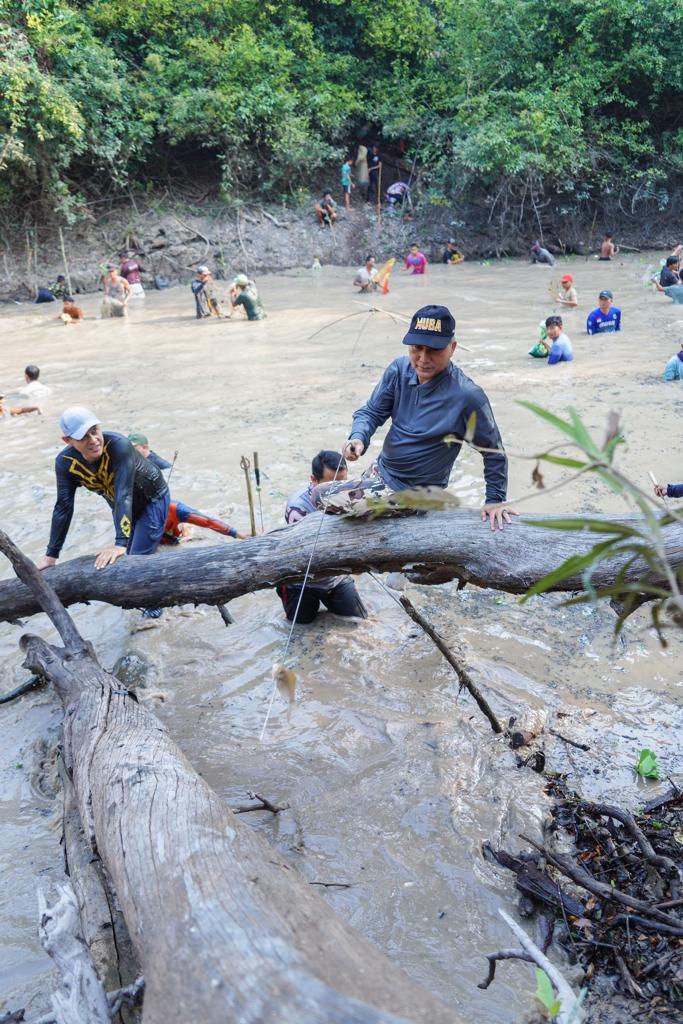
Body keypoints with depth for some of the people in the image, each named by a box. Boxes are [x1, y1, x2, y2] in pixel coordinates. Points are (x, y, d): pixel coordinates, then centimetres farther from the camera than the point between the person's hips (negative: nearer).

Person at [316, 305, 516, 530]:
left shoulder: (467, 396, -25)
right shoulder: (399, 369, -9)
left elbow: (494, 452, -12)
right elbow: (371, 411, -3)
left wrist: (495, 500, -10)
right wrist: (358, 437, -24)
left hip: (410, 493, -7)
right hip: (379, 472, 7)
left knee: (321, 496, -15)